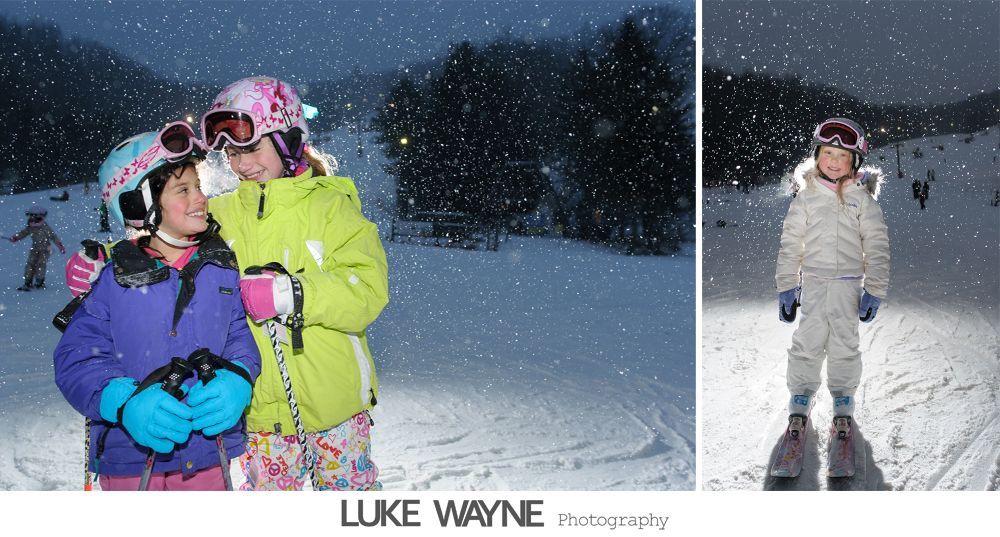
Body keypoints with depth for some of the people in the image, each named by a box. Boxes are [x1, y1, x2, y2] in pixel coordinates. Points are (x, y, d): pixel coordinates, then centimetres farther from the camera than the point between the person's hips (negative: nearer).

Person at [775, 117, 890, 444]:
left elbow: (876, 246, 1)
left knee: (844, 341, -1)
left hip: (848, 280, 0)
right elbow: (790, 243, 6)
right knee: (808, 340, -4)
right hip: (813, 279, 1)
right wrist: (786, 287, 2)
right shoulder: (806, 197, 4)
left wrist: (874, 291, -4)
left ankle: (843, 400, 15)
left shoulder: (863, 199, 1)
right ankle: (801, 398, 11)